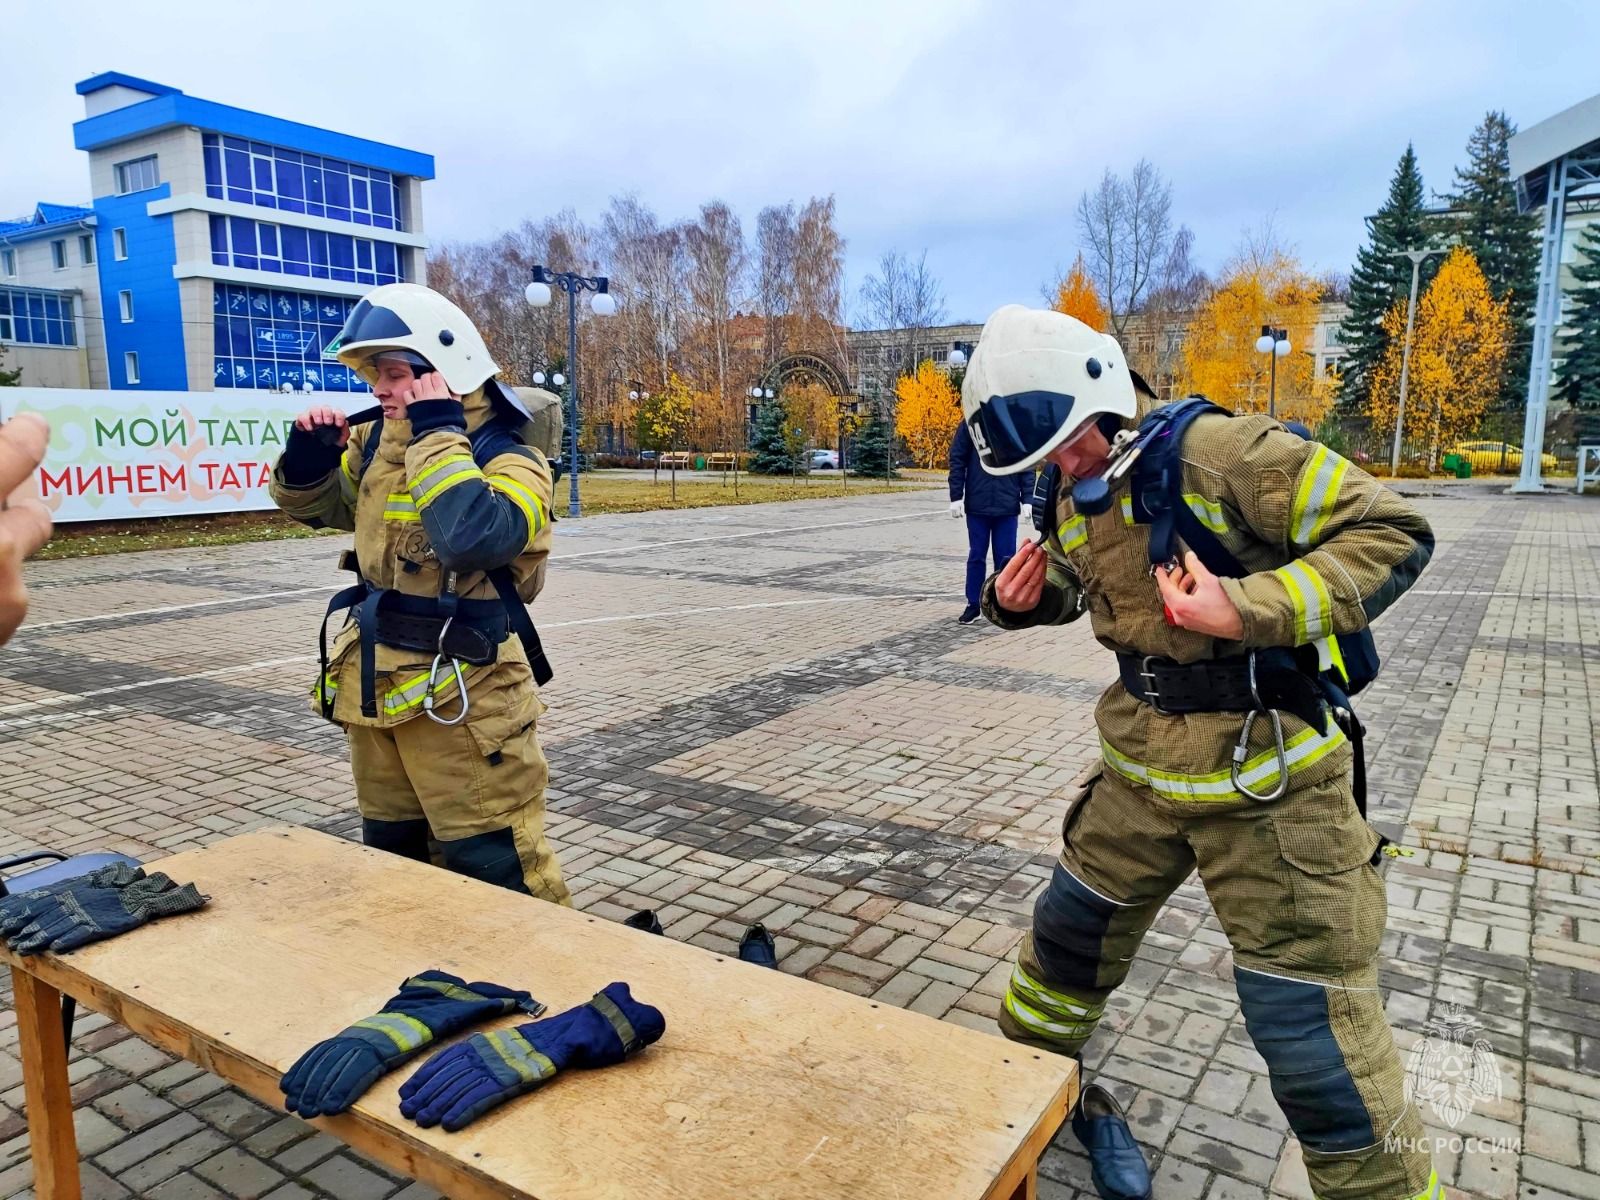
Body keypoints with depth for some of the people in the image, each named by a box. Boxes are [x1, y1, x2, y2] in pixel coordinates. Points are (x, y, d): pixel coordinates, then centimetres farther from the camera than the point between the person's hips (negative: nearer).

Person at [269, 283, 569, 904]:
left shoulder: (506, 460, -16)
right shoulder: (376, 442, 6)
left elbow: (475, 539, -37)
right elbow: (308, 503, 21)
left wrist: (437, 433, -29)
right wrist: (309, 449, 0)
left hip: (459, 701, -8)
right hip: (376, 690, 8)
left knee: (495, 870, -2)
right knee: (390, 858, 24)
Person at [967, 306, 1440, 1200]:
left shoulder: (1224, 453, -20)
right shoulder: (1077, 498, 3)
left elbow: (1392, 532, -19)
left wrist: (1250, 609, -31)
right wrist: (1022, 599, -2)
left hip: (1266, 780, -6)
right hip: (1142, 767, 7)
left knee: (1310, 1026, 0)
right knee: (1072, 929, 20)